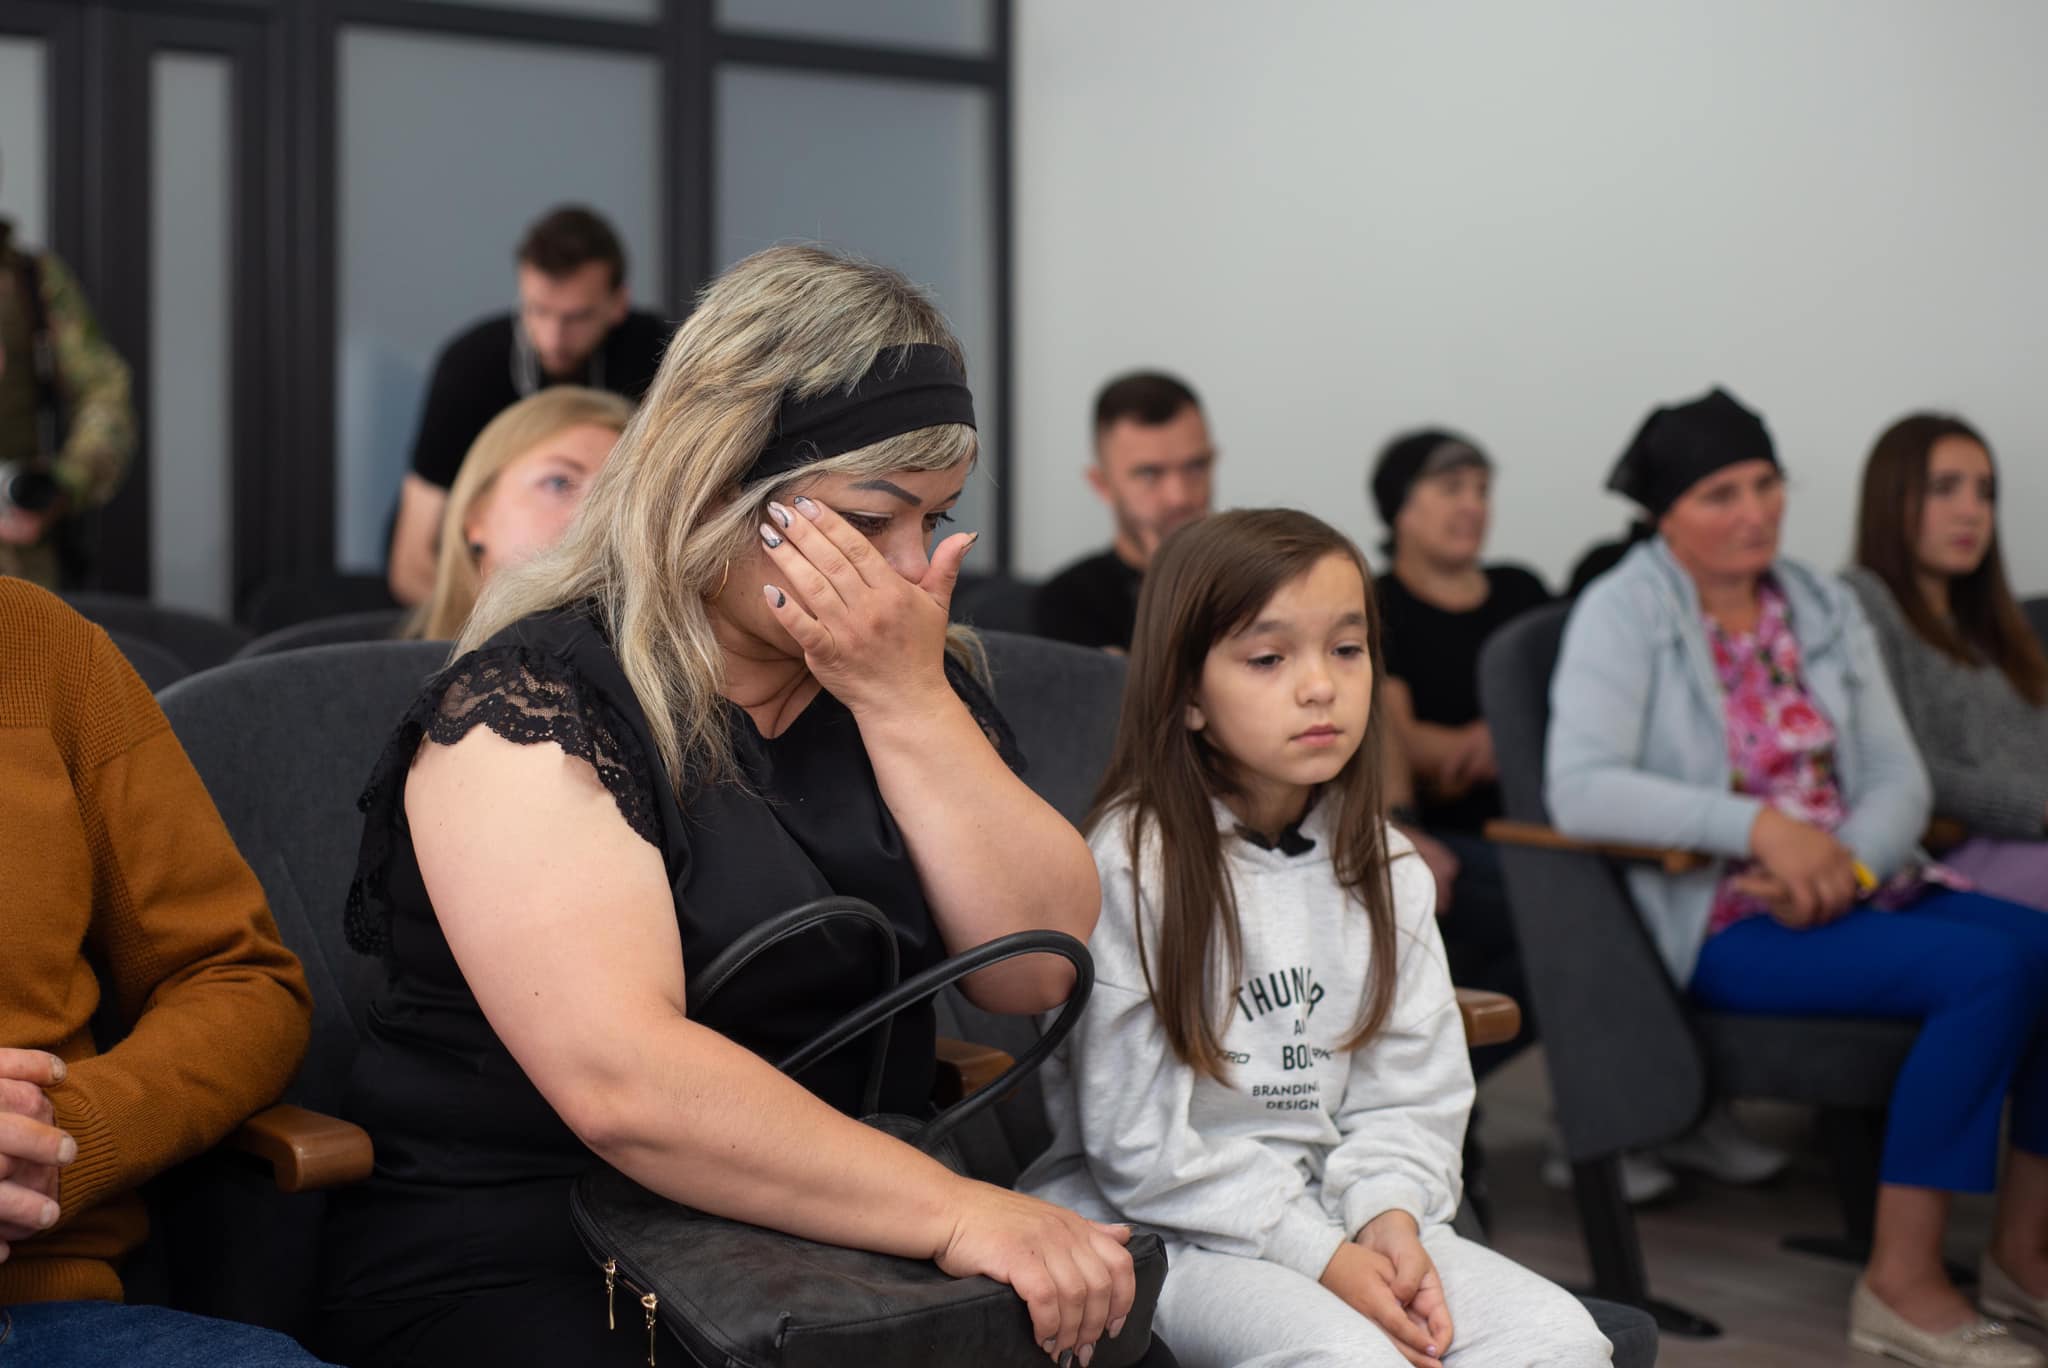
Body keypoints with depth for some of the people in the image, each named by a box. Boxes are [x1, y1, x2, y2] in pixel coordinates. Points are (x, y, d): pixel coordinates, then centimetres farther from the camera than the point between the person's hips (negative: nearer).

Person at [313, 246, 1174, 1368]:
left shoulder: (908, 681, 9)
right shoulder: (532, 702, -12)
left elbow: (1039, 970, -1)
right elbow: (621, 1080, -23)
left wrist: (907, 700, -10)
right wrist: (954, 1210, -26)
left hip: (838, 1243, 6)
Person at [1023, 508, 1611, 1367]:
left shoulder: (1383, 870, 6)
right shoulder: (1133, 863, -13)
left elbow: (1408, 1096, 9)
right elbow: (1138, 1144, -14)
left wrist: (1389, 1215, -12)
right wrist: (1320, 1258, -18)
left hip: (1324, 1203, 6)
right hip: (1157, 1228, -6)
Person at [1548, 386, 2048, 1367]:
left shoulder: (1825, 607, 14)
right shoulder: (1622, 612, -4)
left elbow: (1900, 779, 9)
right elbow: (1580, 791, -18)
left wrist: (1846, 863, -13)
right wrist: (1760, 825, -24)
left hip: (1858, 887, 7)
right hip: (1723, 921, -6)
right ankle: (1902, 1284, -20)